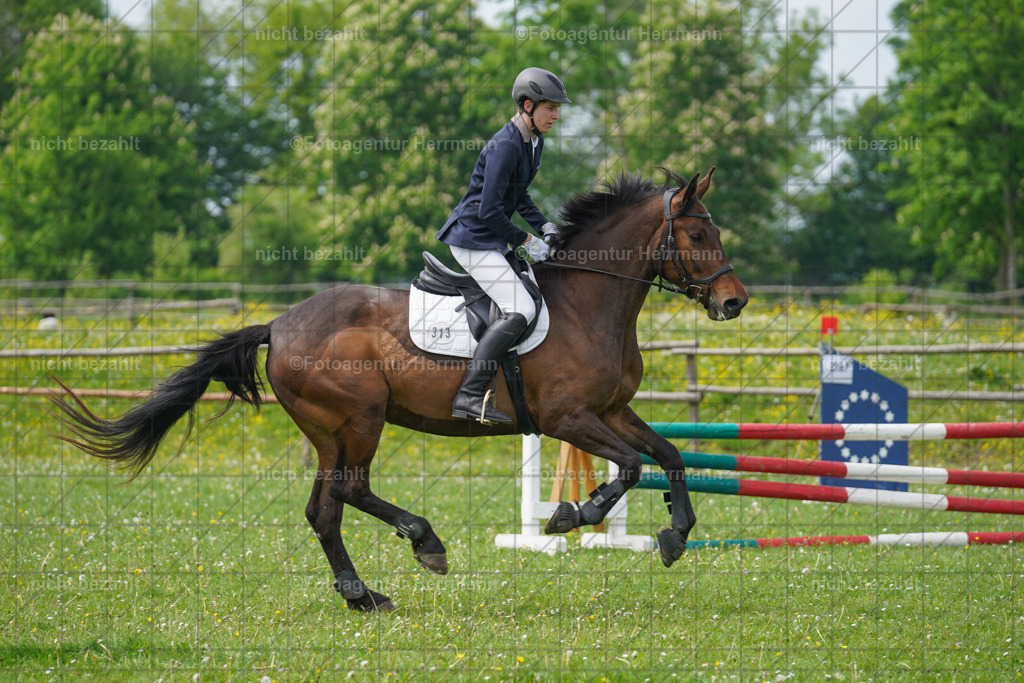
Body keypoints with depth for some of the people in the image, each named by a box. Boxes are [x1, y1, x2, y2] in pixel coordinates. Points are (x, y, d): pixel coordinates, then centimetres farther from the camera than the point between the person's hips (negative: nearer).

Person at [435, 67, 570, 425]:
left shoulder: (534, 141, 10)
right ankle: (470, 395, -27)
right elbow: (489, 211, -23)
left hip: (492, 239, 10)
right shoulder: (505, 146, -21)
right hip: (474, 239, -10)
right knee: (520, 311, -21)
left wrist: (544, 226, 10)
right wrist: (526, 241, -14)